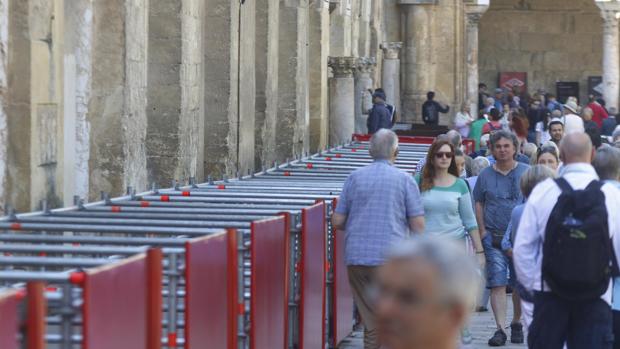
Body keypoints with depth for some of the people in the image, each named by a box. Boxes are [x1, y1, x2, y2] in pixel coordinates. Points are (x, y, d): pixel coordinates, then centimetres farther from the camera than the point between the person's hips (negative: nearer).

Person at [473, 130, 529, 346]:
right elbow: (478, 203, 12)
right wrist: (482, 231, 3)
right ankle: (500, 329, -9)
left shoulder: (527, 172, 4)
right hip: (494, 237, 0)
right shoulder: (486, 175, 7)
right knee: (497, 284, -7)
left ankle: (516, 323, 22)